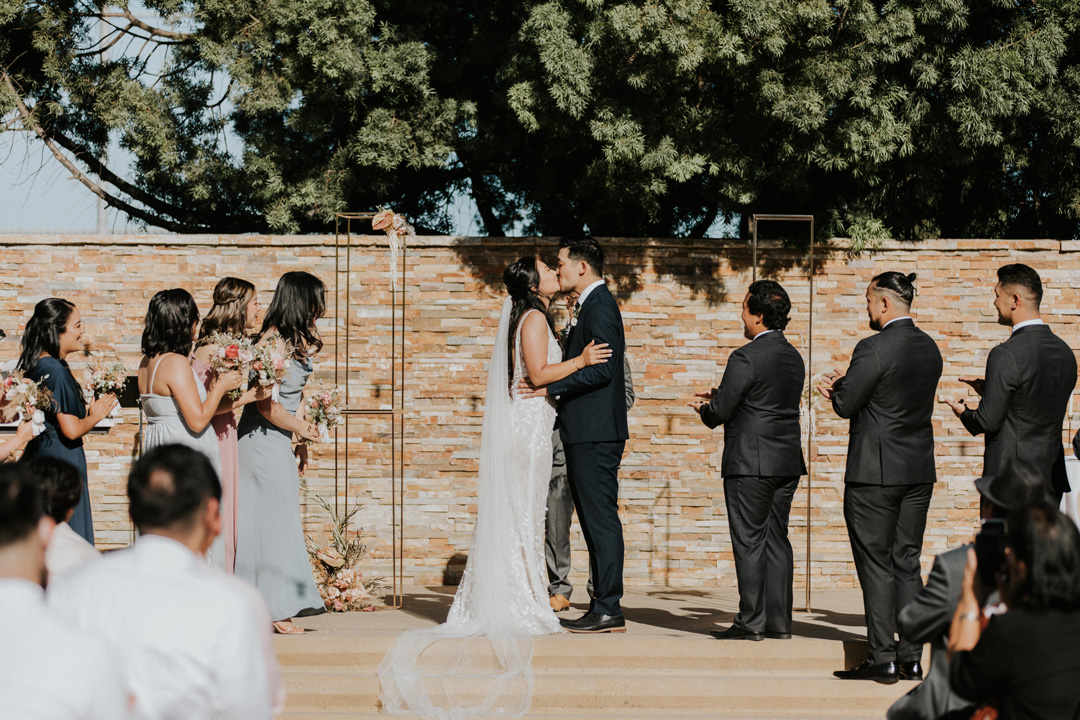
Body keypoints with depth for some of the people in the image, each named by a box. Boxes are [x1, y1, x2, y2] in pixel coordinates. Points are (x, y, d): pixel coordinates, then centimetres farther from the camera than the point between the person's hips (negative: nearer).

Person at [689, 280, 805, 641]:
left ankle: (751, 622, -3)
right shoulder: (794, 357, 12)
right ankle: (779, 621, 10)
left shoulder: (746, 358, -15)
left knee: (749, 543, -3)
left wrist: (705, 409, 9)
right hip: (788, 462, 8)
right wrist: (718, 400, 18)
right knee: (776, 540, 10)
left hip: (750, 463, -8)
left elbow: (720, 412, -14)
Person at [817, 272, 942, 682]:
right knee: (907, 563, 11)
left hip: (875, 471, -7)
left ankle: (883, 658, -2)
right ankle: (911, 657, 10)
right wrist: (845, 388, 12)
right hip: (919, 471, 7)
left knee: (876, 565, -2)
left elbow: (845, 405, -14)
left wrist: (837, 386, 9)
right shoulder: (929, 348, 9)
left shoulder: (874, 349, -16)